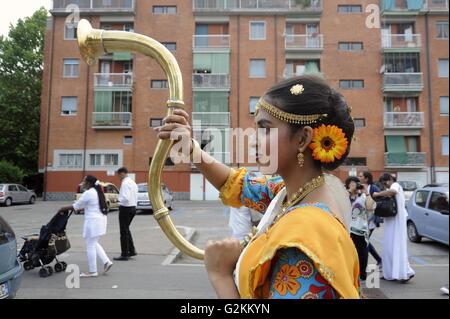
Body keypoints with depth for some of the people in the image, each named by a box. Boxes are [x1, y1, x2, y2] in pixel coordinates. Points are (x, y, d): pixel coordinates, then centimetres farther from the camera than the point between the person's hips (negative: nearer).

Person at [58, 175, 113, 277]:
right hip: (100, 220, 10)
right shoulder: (97, 192, 14)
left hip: (93, 221, -10)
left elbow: (76, 206, -8)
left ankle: (92, 271, 9)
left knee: (90, 246, 1)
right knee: (94, 244, 19)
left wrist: (63, 209, 5)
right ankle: (106, 261, 12)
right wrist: (81, 208, 28)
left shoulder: (88, 193, -15)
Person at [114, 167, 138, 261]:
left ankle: (124, 254, 10)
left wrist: (118, 199, -9)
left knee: (124, 231, 2)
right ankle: (131, 250, 23)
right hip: (133, 208, 9)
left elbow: (126, 198, -26)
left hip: (125, 208, -9)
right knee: (126, 229, 21)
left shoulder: (125, 183, -16)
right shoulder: (133, 182, 12)